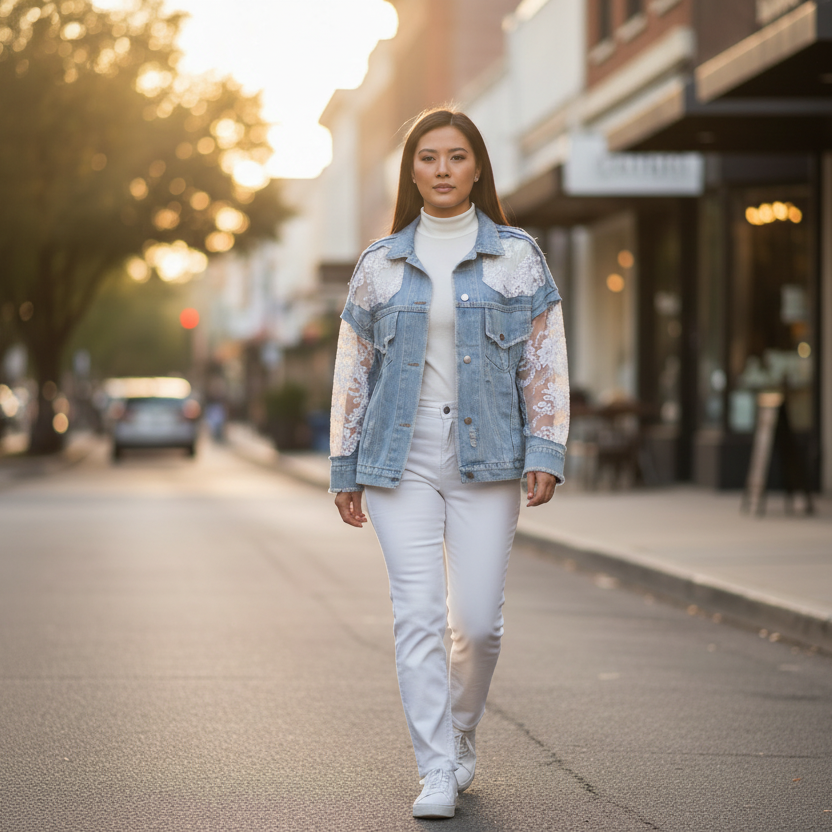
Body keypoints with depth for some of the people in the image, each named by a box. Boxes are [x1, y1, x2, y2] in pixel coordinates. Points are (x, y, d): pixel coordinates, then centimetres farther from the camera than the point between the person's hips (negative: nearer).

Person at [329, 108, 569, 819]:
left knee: (479, 620, -2)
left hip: (485, 458, 0)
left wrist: (546, 453, -6)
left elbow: (546, 361, 3)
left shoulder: (517, 256, 5)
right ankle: (437, 773, -3)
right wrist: (345, 468, 8)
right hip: (401, 458, 1)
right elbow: (352, 369, 11)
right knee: (418, 614, -8)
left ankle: (461, 737, 25)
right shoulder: (380, 265, 8)